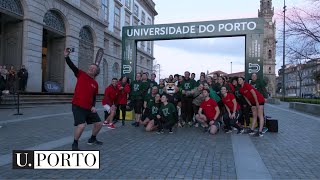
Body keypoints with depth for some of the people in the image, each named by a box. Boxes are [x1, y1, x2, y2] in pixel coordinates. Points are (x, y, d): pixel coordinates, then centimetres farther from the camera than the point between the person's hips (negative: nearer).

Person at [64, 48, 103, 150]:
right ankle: (75, 144, 5)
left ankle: (92, 139, 37)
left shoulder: (95, 84, 7)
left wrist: (93, 107, -2)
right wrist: (66, 56, -24)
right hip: (77, 106, -5)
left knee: (99, 124, 11)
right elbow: (72, 66, -12)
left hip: (89, 108, 5)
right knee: (81, 125, -21)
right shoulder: (81, 74, 0)